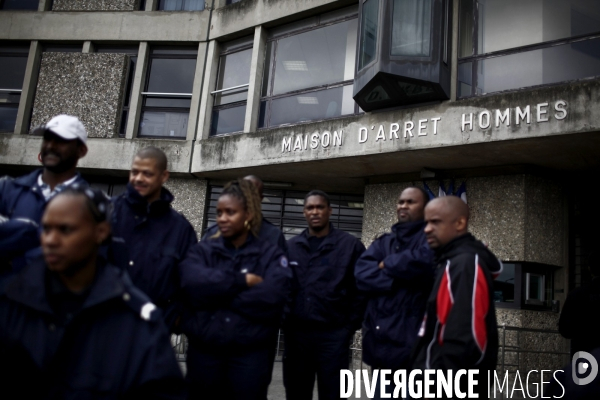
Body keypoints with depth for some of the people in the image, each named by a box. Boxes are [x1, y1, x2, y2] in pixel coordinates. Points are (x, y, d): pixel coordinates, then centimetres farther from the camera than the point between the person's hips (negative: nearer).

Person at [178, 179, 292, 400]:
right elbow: (192, 284, -14)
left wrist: (216, 294, -13)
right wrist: (242, 280, -15)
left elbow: (272, 296, -17)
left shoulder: (271, 255, 0)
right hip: (203, 352, 2)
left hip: (251, 355, -1)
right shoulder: (202, 250, 5)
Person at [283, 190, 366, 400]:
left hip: (333, 335, -3)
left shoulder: (350, 245, -1)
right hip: (295, 334, 3)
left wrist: (349, 327, -7)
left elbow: (360, 290, -3)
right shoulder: (291, 246, 10)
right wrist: (284, 324, 3)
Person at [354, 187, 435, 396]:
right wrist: (400, 280, -15)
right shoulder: (383, 242, 16)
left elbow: (425, 260, -27)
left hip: (413, 339, -6)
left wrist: (388, 265, -9)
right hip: (381, 338, 6)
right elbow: (361, 273, -1)